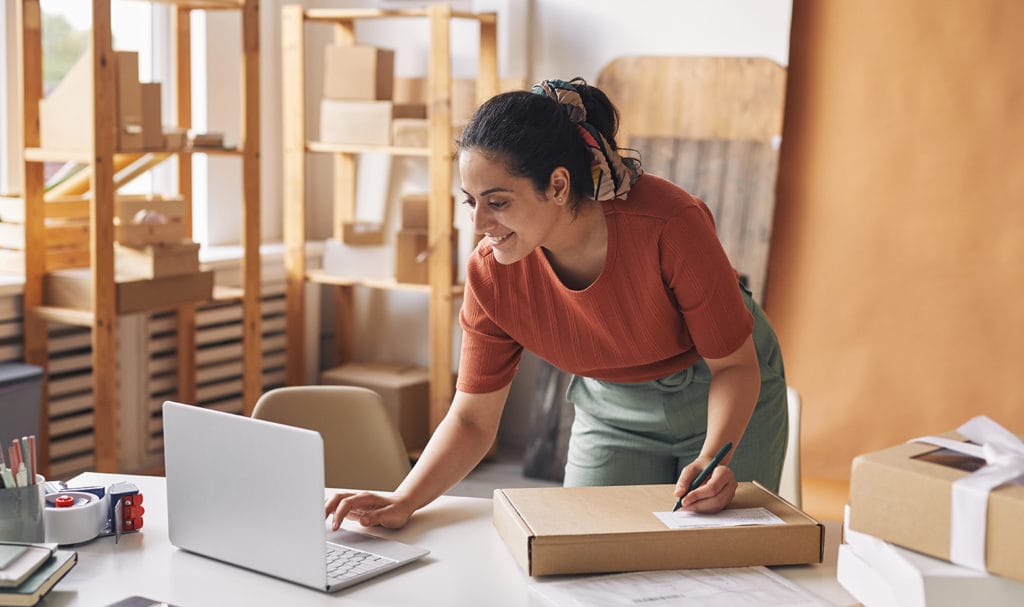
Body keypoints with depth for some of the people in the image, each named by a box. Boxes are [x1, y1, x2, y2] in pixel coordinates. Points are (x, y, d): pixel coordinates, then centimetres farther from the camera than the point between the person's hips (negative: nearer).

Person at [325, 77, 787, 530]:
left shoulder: (667, 224, -35)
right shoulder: (490, 276, -23)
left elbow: (735, 365, -22)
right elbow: (472, 419, -14)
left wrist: (712, 458, -39)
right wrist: (402, 503, -29)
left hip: (727, 397, -2)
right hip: (612, 409, 2)